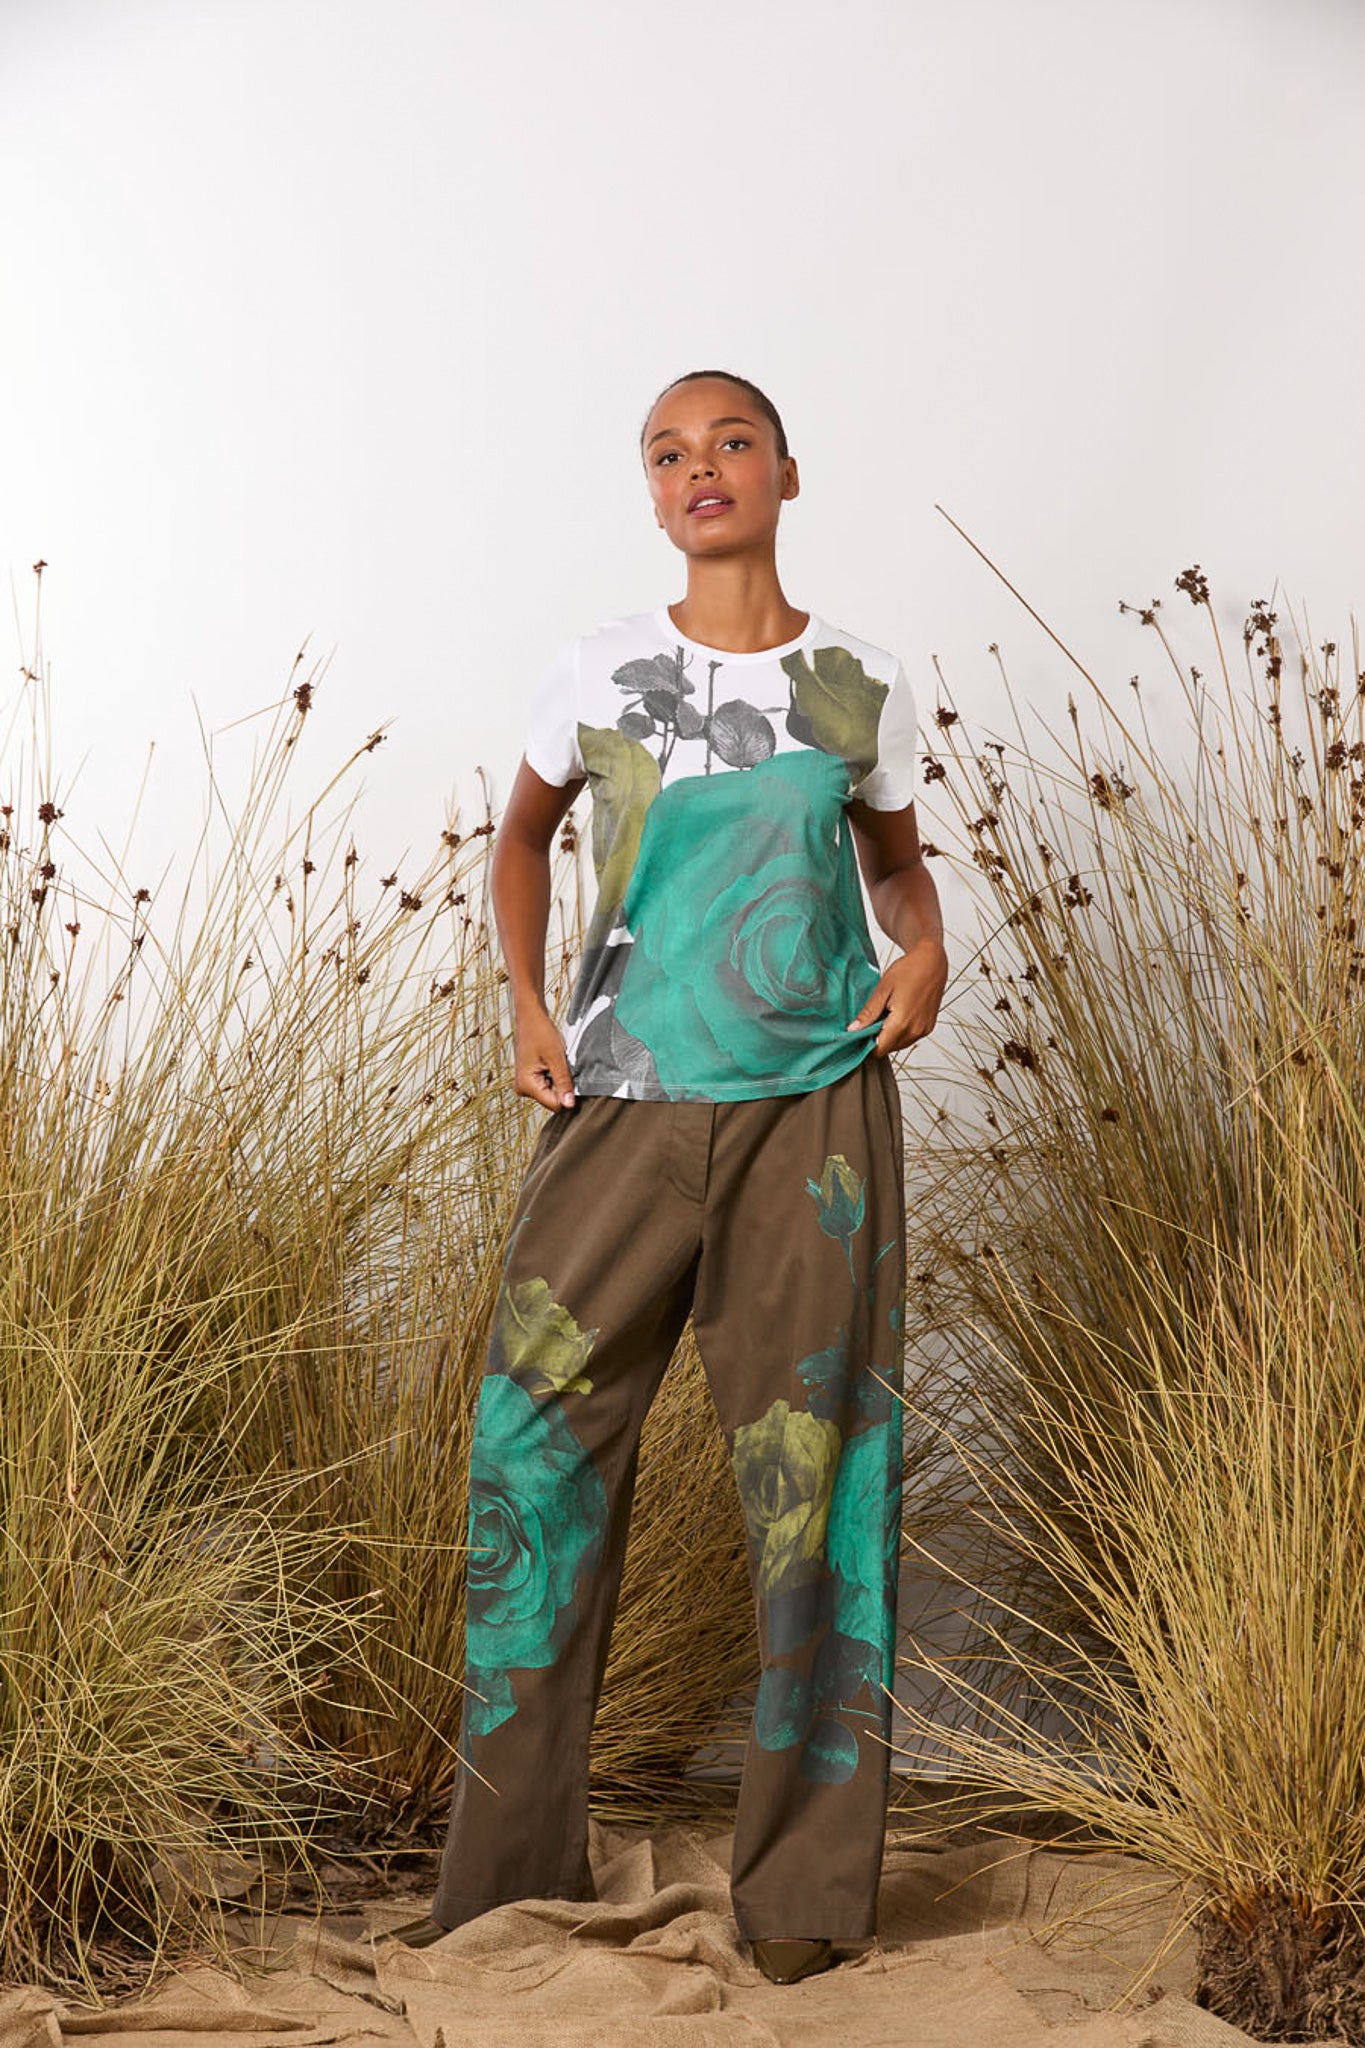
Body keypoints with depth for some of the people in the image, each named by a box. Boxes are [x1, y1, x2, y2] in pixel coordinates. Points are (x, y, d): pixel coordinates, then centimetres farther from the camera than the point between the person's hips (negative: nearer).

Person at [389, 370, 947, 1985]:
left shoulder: (860, 686, 4)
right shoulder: (597, 675, 2)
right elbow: (522, 835, 19)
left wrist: (924, 948, -2)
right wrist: (524, 1001, 4)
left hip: (814, 1115, 0)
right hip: (626, 1110, 0)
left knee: (813, 1468, 0)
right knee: (538, 1447, -2)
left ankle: (801, 1882, 12)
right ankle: (513, 1867, 13)